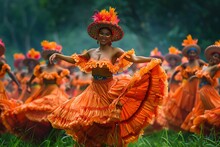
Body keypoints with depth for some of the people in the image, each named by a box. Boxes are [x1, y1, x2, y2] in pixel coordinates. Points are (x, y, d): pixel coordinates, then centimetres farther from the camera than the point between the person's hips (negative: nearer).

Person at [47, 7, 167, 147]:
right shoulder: (91, 52, 7)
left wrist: (152, 60, -28)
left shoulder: (115, 51, -7)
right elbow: (74, 60, 19)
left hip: (110, 90, -5)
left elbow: (134, 58, -17)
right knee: (90, 121, 6)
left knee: (109, 121, -2)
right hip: (94, 90, 5)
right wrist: (58, 55, 14)